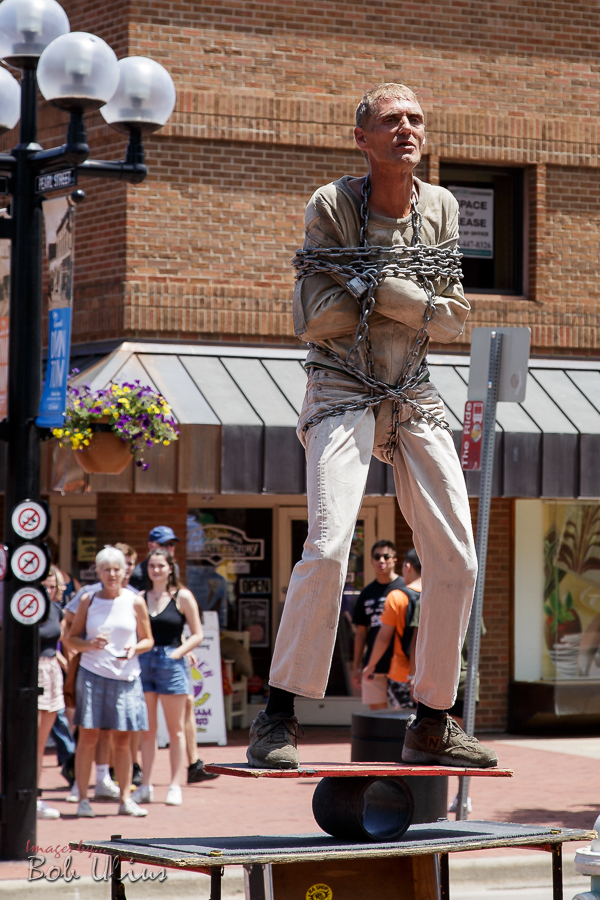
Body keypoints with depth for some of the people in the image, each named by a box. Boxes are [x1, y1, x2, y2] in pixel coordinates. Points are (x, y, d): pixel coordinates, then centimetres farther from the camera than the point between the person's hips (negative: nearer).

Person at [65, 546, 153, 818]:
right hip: (92, 673, -1)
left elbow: (148, 640, 10)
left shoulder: (135, 602, 6)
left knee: (122, 740, 4)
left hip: (125, 676, 1)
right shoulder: (88, 601, 6)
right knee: (88, 736, -3)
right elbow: (71, 638, 8)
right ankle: (83, 798, 2)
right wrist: (90, 645, -12)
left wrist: (135, 648, -12)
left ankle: (125, 799, 11)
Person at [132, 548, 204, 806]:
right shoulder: (141, 598, 9)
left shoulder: (182, 597, 0)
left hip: (171, 662, -3)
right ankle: (145, 786, 9)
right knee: (147, 729, 5)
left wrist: (176, 654, -11)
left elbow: (197, 634, -1)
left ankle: (175, 786, 7)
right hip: (144, 662, 3)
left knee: (175, 729, 3)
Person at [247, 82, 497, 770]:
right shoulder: (331, 206, -8)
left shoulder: (440, 209, 5)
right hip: (342, 395, -5)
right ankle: (277, 719, -14)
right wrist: (416, 295, -13)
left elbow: (453, 321, 2)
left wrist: (375, 284, -15)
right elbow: (313, 320, -12)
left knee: (456, 561, -1)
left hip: (414, 400, 5)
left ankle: (432, 725, 12)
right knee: (328, 546, -22)